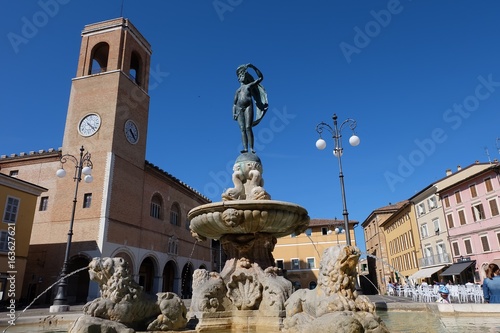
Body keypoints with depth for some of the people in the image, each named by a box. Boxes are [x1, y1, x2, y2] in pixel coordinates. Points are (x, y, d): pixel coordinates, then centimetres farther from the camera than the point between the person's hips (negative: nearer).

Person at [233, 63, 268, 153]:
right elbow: (234, 104, 20)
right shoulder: (237, 90, 27)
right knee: (242, 129, -11)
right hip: (239, 109, 3)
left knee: (248, 128, -18)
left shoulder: (250, 85, 21)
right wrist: (234, 113, 4)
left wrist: (252, 67, 13)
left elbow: (260, 77, 16)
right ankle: (245, 148, -20)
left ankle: (251, 148, -24)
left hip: (248, 107, -3)